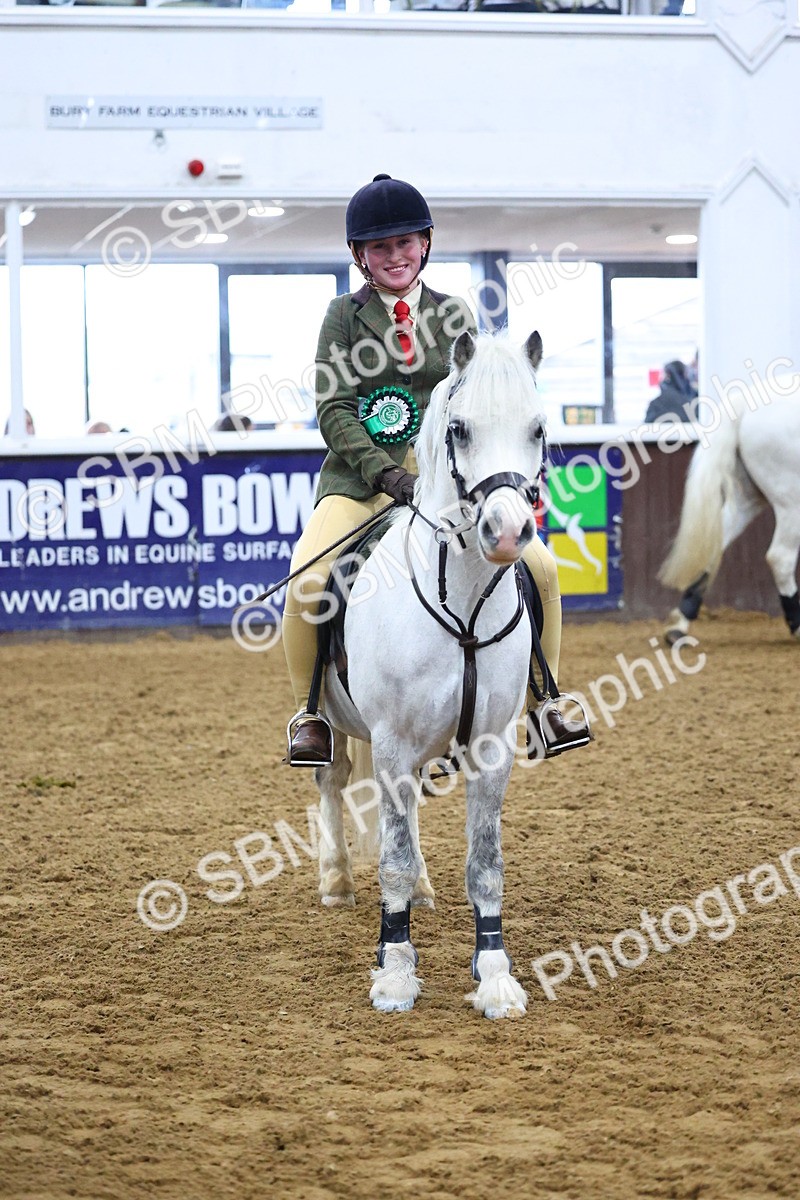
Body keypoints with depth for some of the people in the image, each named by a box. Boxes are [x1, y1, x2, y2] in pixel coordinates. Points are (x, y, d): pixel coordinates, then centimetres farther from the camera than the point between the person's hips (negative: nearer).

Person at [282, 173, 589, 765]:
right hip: (362, 476, -3)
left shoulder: (454, 315, 11)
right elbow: (334, 410, -6)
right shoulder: (345, 316, 2)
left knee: (539, 566, -10)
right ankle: (311, 711, -4)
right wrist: (387, 473, -20)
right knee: (307, 580, -27)